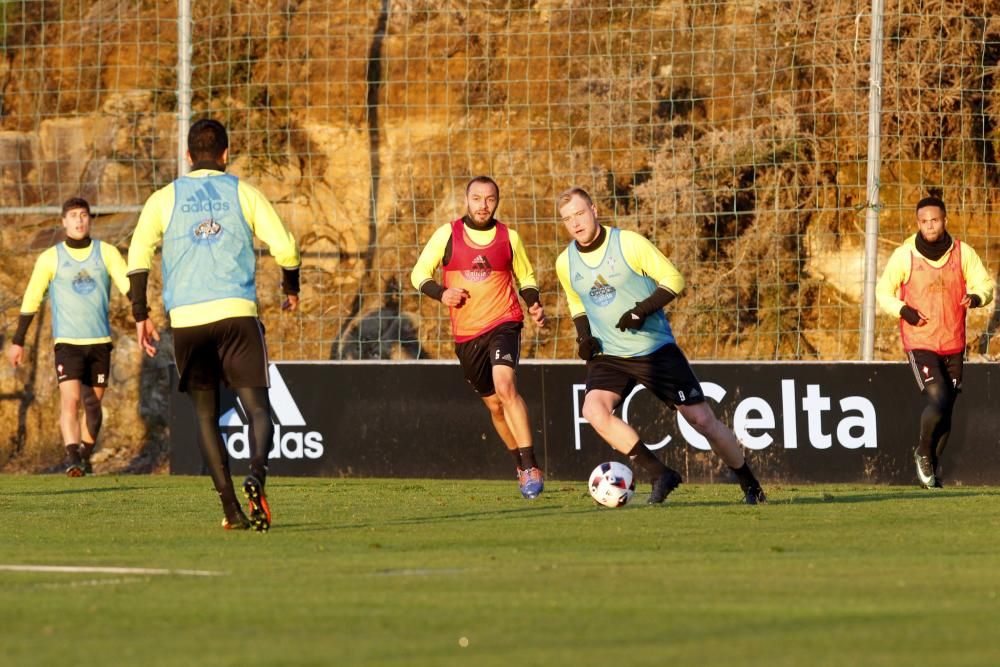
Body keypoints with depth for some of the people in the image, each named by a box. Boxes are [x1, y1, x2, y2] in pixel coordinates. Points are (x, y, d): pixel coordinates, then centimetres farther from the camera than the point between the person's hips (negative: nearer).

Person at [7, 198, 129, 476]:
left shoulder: (107, 253, 4)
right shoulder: (50, 259, 2)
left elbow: (128, 286, -4)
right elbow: (31, 300, 8)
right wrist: (17, 341, 9)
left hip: (100, 341, 2)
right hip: (67, 341, -2)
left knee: (93, 403, 9)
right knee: (70, 398, -19)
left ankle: (86, 455, 28)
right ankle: (72, 457, -28)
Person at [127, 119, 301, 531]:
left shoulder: (165, 199, 10)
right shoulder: (244, 193, 8)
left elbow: (138, 255, 0)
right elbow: (284, 248, 1)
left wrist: (140, 314, 6)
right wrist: (291, 291, 19)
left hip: (186, 319, 1)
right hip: (237, 312, -1)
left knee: (206, 415, 12)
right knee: (257, 408, -3)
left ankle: (231, 508, 4)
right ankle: (256, 475, -32)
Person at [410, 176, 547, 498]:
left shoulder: (509, 238, 4)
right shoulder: (447, 235, 1)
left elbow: (526, 277, 18)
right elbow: (419, 274, 6)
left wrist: (534, 303, -2)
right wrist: (441, 293, -13)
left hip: (503, 323, -2)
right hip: (466, 334, 2)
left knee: (505, 386, -26)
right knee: (494, 404, 11)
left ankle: (530, 468, -27)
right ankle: (520, 465, 32)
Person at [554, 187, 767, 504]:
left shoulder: (628, 243, -12)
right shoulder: (565, 263, 1)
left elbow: (673, 280, -9)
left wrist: (642, 310, -22)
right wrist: (584, 334, 1)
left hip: (656, 349, -3)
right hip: (608, 356, 3)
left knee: (702, 419, -3)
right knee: (593, 410, -26)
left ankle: (751, 487, 16)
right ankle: (660, 475, -17)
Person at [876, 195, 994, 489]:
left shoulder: (963, 253, 1)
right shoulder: (904, 255, -4)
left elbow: (986, 284, 3)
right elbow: (883, 291, 4)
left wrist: (976, 297, -20)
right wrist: (903, 310, -15)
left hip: (954, 345, 3)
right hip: (920, 343, -3)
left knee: (946, 409, 8)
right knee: (937, 399, -19)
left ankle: (933, 466, 25)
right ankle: (923, 453, 6)